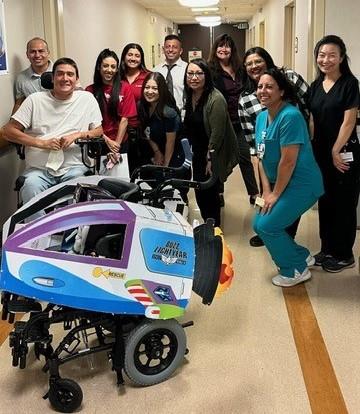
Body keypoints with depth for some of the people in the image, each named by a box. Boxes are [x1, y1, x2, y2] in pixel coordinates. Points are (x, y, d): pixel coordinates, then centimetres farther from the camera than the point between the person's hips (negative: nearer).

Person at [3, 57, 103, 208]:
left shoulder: (87, 99, 7)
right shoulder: (35, 99, 4)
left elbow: (99, 131, 12)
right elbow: (9, 131, 2)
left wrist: (77, 135, -8)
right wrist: (42, 143, -9)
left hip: (75, 167, 1)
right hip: (38, 169, 0)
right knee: (30, 188, -29)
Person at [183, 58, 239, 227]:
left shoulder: (215, 99, -22)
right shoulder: (190, 96, 2)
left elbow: (217, 133, -22)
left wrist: (210, 159, -18)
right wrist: (191, 152, 12)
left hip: (213, 156, -7)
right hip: (198, 154, 7)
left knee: (209, 193, -1)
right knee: (199, 193, 13)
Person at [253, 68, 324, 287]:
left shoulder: (290, 116, -22)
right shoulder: (261, 117, 6)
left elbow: (288, 161, -23)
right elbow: (262, 157, 7)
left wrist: (276, 194, -15)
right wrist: (266, 190, -1)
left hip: (301, 184, -9)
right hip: (279, 184, 9)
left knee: (267, 225, -10)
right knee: (259, 224, 9)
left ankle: (297, 270, 12)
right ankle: (302, 256, 27)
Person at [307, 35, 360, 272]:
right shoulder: (316, 86, 9)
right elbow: (313, 121, 9)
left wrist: (336, 151, -13)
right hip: (321, 153, 6)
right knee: (325, 202, 14)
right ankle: (327, 249, 27)